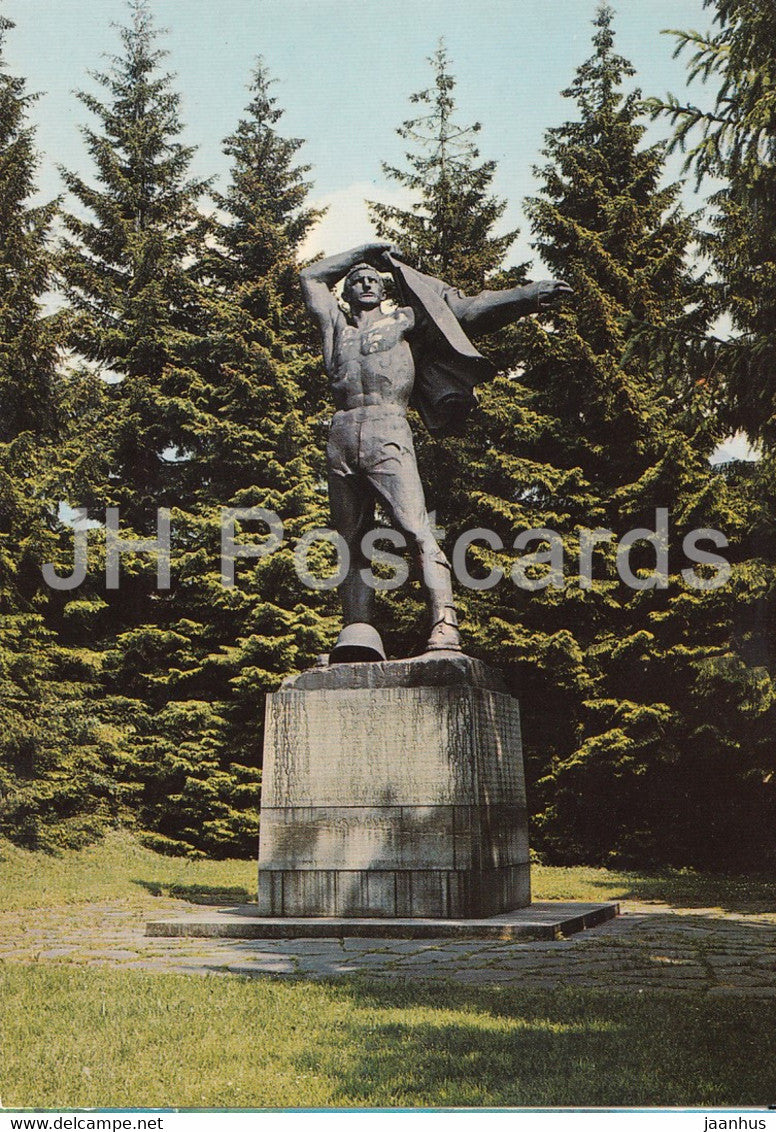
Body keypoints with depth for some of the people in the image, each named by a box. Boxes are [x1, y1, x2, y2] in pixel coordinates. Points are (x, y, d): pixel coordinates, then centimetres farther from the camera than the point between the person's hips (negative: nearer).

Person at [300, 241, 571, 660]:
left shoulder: (403, 320, 22)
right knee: (351, 542, -2)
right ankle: (357, 633, -6)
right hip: (341, 437, 4)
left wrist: (533, 294, 13)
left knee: (417, 530, -19)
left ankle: (444, 626, -30)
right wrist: (363, 252, 40)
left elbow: (467, 310, 18)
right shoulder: (336, 325, 29)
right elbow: (311, 276, 41)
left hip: (387, 434, -4)